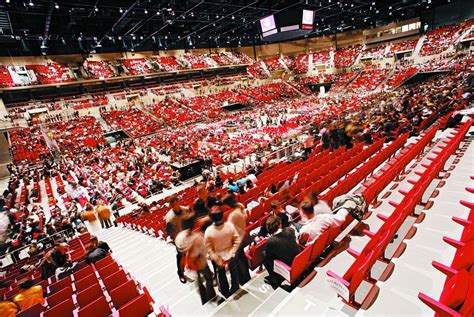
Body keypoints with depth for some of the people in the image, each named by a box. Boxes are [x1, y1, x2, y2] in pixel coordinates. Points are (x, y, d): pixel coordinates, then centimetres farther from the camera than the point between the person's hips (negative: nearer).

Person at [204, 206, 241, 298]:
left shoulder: (208, 231, -29)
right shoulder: (230, 226, -28)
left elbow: (209, 249, -19)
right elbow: (237, 241, -20)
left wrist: (218, 261, -11)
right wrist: (230, 254, -11)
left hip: (218, 257, 0)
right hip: (230, 255, 0)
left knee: (221, 275, 29)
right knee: (234, 272, 30)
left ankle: (226, 293, 52)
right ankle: (235, 289, 53)